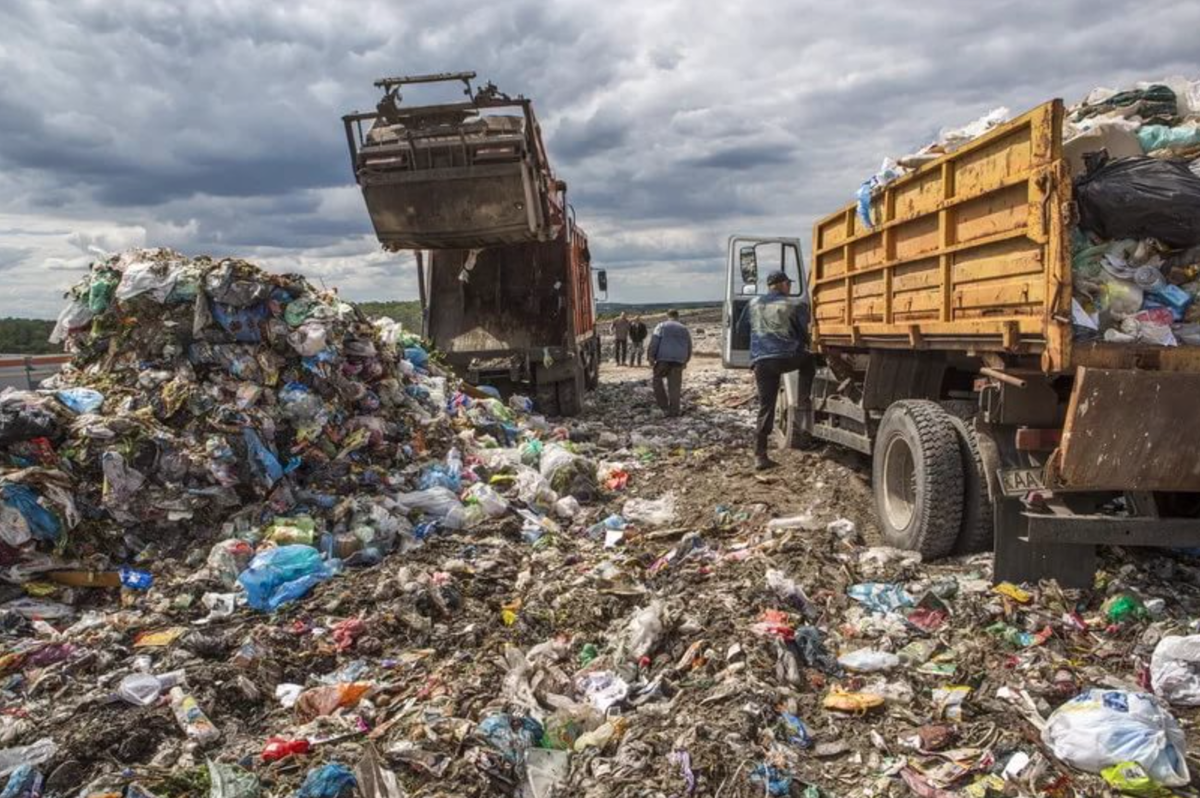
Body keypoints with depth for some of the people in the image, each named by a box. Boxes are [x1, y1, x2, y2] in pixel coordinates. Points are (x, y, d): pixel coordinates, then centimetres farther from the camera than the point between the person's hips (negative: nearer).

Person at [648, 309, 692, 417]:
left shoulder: (661, 326, 6)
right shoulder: (684, 329, 17)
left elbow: (654, 342, -6)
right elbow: (689, 347, 20)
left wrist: (651, 357, -5)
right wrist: (685, 361, 29)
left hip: (663, 359, -3)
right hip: (678, 361, 3)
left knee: (656, 379, 13)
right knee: (674, 387, 5)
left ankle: (664, 405, 4)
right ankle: (673, 411, 5)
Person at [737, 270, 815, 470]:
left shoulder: (753, 304, 15)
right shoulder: (792, 306, 5)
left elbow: (741, 328, 24)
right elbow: (803, 334, 9)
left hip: (760, 362, 3)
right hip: (786, 357, -3)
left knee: (765, 408, 6)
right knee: (808, 360, 31)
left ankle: (760, 456, 2)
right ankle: (804, 400, 20)